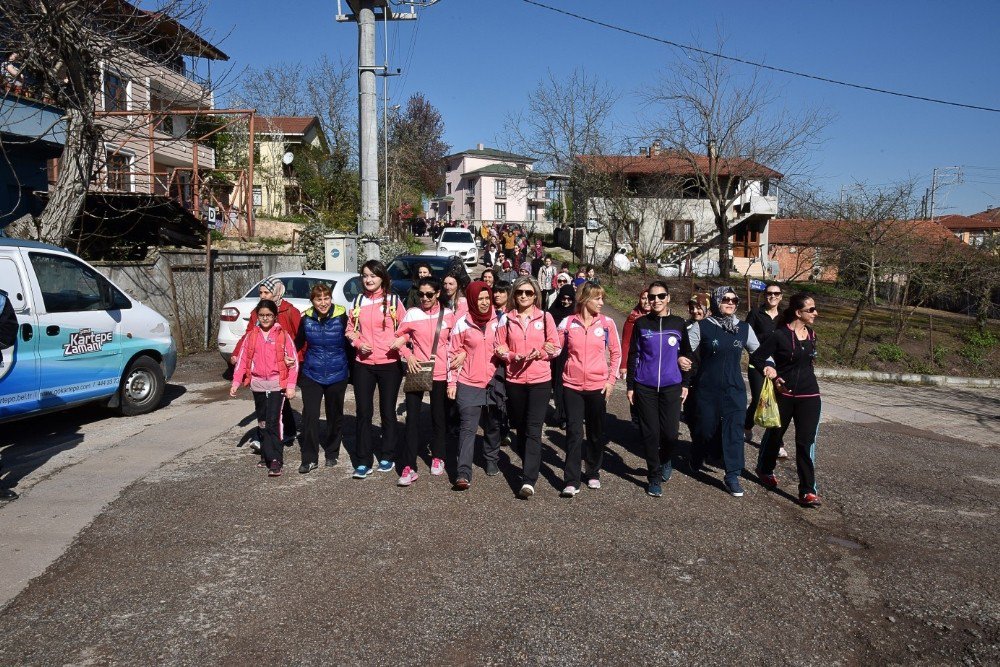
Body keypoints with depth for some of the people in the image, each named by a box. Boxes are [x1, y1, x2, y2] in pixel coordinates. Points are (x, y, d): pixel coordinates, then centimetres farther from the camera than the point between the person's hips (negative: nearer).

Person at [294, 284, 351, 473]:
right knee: (309, 415, -8)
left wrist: (351, 368, 1)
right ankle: (309, 459, 1)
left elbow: (350, 342, -2)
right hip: (311, 374, 1)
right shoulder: (307, 318, -3)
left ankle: (332, 454, 30)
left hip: (337, 374, -1)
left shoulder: (341, 317, -10)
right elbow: (298, 343, 13)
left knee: (335, 415, 12)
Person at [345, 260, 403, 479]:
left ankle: (387, 456, 23)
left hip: (389, 364, -2)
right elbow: (350, 329, 13)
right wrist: (358, 344, -5)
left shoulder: (393, 300, -1)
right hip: (363, 364, 2)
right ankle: (363, 461, 10)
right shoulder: (358, 301, 7)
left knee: (388, 411, 8)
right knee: (363, 412, 2)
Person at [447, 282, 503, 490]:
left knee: (492, 426, 14)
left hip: (493, 382, 3)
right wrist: (452, 382, -2)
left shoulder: (498, 321, 2)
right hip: (468, 384, -2)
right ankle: (463, 473, -12)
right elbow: (453, 354, 0)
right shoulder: (463, 324, -4)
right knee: (468, 427, -9)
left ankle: (492, 461, 35)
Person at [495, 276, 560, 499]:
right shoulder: (506, 319, 5)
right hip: (514, 380, 3)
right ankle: (528, 466, 32)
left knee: (533, 429, -9)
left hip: (540, 380, -2)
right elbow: (499, 348, 6)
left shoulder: (545, 317, 1)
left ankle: (529, 480, -13)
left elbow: (555, 348, 2)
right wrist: (515, 356, -12)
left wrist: (538, 354, -15)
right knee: (520, 428, 14)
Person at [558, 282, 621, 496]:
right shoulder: (568, 323, -2)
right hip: (572, 385, -1)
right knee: (574, 433, -3)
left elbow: (616, 352, 7)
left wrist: (611, 380, 1)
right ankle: (571, 481, 0)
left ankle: (594, 473, 29)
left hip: (598, 386, 1)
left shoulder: (607, 323, 0)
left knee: (596, 432, 12)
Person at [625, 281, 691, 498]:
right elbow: (633, 356, 4)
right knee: (650, 433, 2)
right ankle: (654, 478, 16)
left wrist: (685, 384, 7)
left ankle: (666, 460, 29)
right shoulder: (641, 324, 2)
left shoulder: (678, 324, 4)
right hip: (645, 387, 0)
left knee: (670, 433, -4)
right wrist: (630, 386, 2)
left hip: (671, 387, 1)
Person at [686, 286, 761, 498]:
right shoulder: (702, 327, -7)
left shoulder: (744, 328, 4)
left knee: (734, 431, -3)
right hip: (708, 389, -2)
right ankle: (695, 462, 36)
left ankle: (732, 476, 5)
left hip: (735, 389, 2)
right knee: (706, 428, 9)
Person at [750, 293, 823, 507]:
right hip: (783, 394, -3)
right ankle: (764, 469, 40)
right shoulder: (780, 335, -12)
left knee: (806, 442, -2)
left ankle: (807, 491, 1)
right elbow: (756, 357, -9)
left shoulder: (811, 335, 6)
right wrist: (773, 376, -17)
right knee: (775, 434, 15)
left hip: (809, 396, 3)